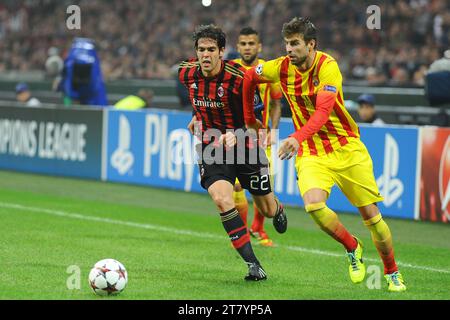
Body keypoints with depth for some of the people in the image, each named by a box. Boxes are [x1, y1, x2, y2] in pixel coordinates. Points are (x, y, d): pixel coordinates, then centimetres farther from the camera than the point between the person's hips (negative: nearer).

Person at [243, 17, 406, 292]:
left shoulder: (327, 66, -19)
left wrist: (298, 138, -46)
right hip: (310, 153, 3)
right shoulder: (281, 68, -4)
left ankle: (393, 274, 23)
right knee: (314, 205, -25)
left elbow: (323, 112, -31)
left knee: (372, 215, 1)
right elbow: (249, 78, 16)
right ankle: (352, 248, 3)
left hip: (347, 148, -3)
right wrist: (249, 119, 21)